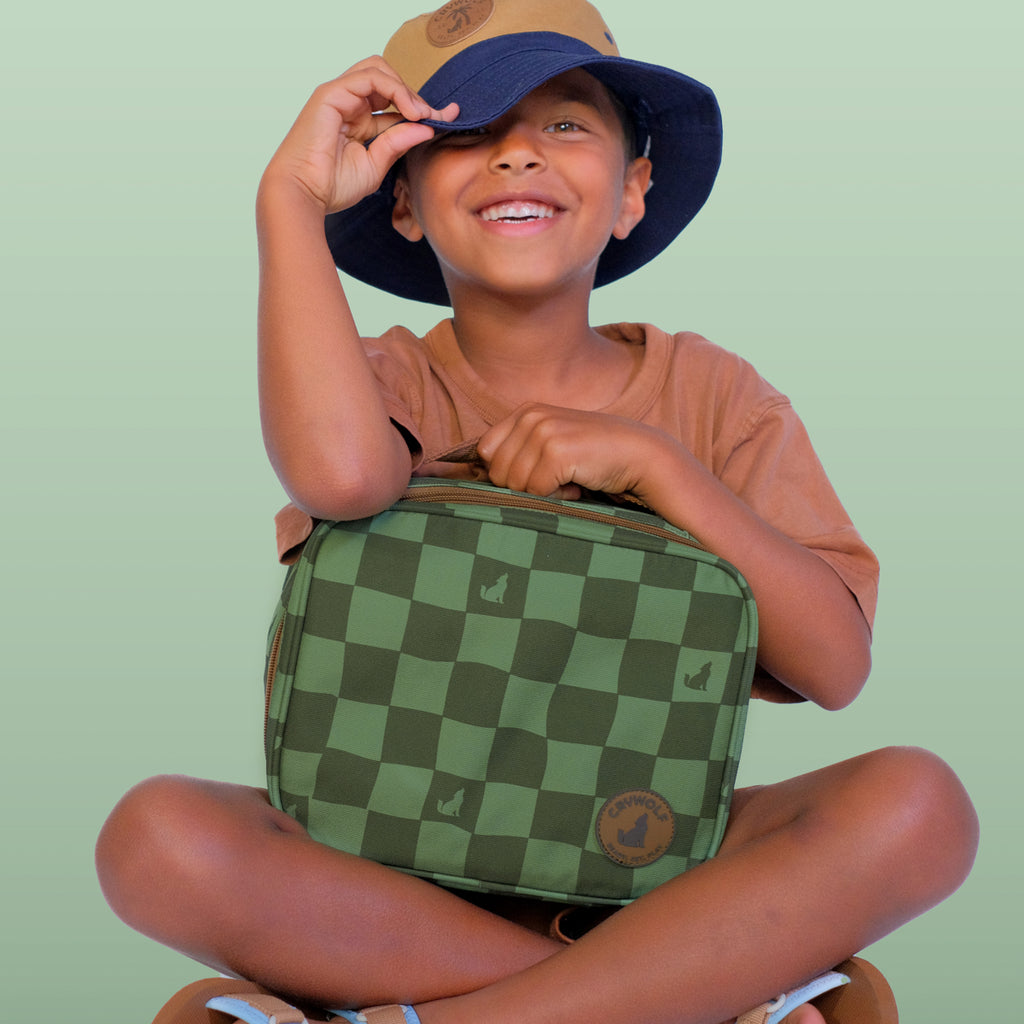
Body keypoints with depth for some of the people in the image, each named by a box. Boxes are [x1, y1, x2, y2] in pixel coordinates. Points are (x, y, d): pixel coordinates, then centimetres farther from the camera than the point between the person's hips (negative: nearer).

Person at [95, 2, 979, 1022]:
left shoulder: (707, 392, 4)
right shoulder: (389, 384, 0)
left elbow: (836, 664, -7)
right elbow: (339, 473, -28)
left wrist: (652, 461, -16)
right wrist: (290, 195, -17)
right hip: (399, 877, 0)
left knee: (918, 802, -25)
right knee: (155, 834, -30)